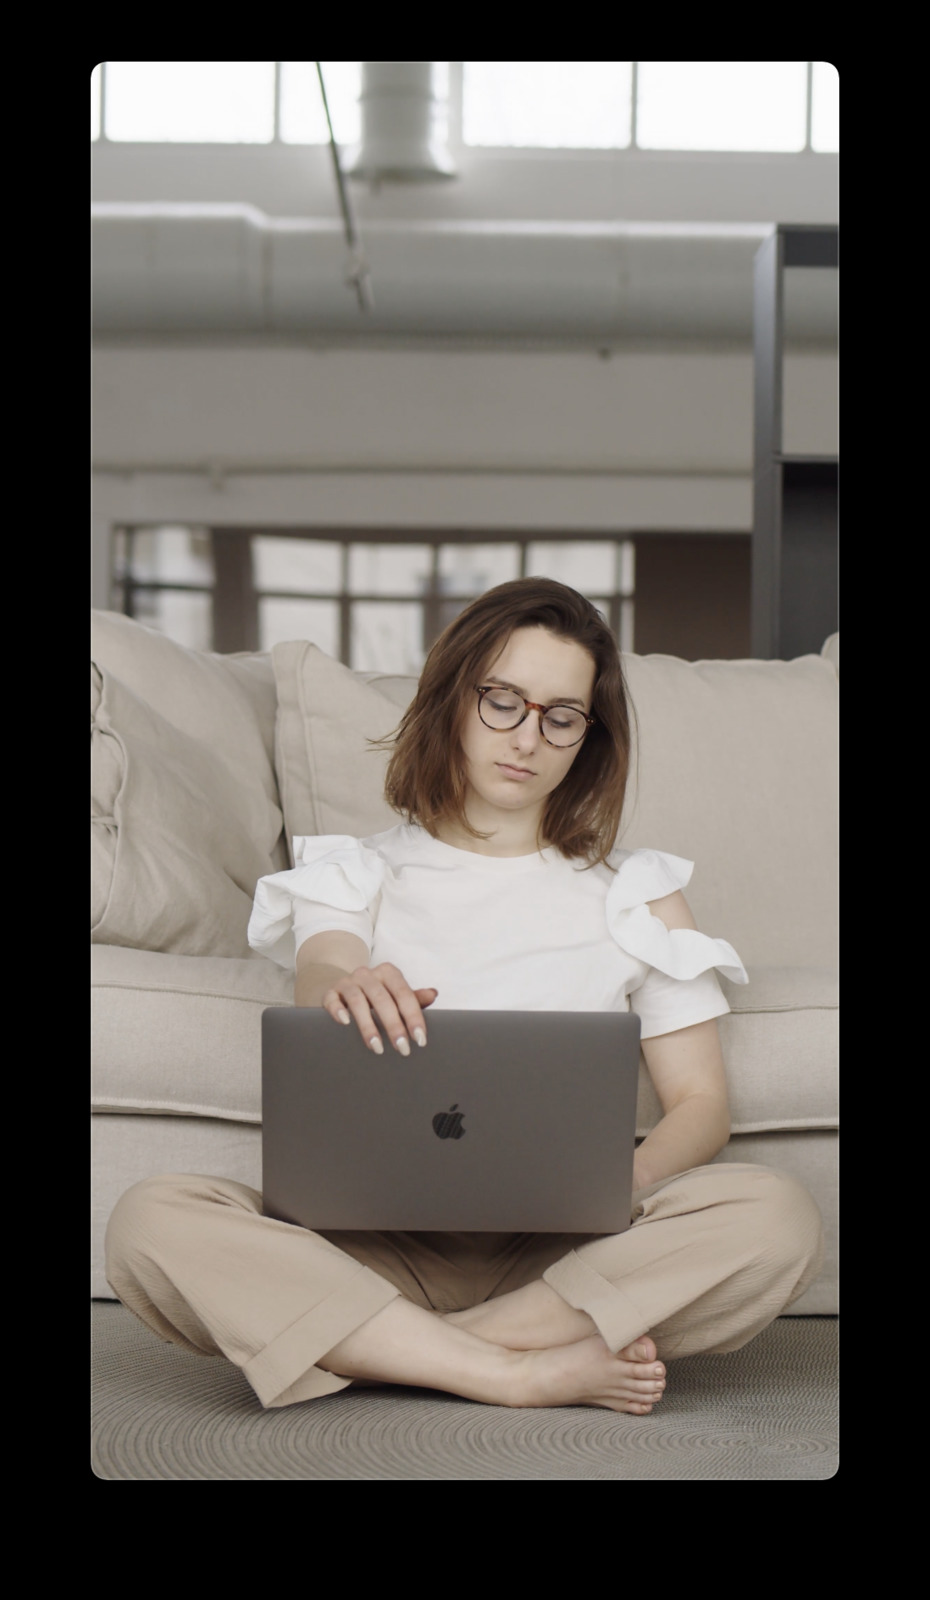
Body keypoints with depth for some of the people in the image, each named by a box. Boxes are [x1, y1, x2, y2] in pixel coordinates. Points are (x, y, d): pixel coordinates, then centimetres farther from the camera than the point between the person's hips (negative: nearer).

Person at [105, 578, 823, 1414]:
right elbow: (322, 968, -8)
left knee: (778, 1215, -31)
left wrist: (627, 1179, -17)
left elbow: (702, 1102, 8)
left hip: (563, 1250, 1)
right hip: (378, 1244, 0)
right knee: (151, 1219, -29)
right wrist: (345, 991, -35)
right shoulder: (360, 874, 14)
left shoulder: (636, 897, 15)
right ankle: (525, 1371, -28)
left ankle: (384, 1352, -24)